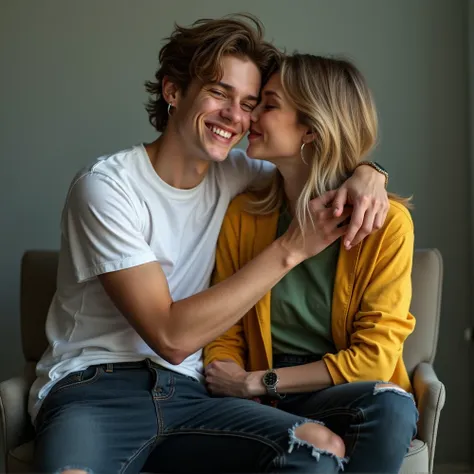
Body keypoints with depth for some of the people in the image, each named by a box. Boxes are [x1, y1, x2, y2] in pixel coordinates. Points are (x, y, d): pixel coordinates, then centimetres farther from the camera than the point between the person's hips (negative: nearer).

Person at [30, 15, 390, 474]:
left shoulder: (230, 174, 8)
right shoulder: (106, 186, -10)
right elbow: (170, 338, -17)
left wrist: (364, 174, -6)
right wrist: (290, 248, -18)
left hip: (183, 393, 6)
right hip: (91, 389, -6)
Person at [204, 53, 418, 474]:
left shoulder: (385, 221, -9)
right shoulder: (243, 215, 1)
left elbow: (373, 356, -9)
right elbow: (225, 333, 6)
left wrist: (257, 382, -11)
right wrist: (236, 396, -15)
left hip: (345, 397, -1)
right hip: (261, 405, 1)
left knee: (389, 406, -35)